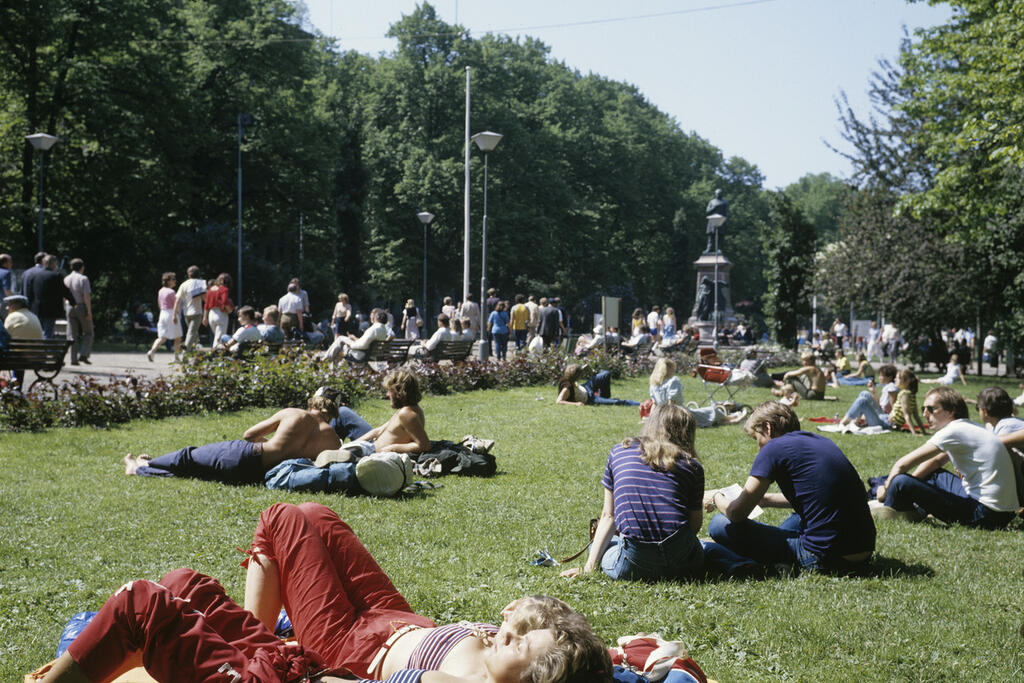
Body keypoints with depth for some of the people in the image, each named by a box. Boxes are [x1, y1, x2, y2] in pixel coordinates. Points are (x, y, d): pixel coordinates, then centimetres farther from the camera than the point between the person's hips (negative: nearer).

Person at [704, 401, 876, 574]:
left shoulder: (775, 448, -7)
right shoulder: (821, 442, 16)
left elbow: (737, 514, -6)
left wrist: (716, 498, 15)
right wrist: (764, 499, 39)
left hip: (824, 559, -8)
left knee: (720, 524, -5)